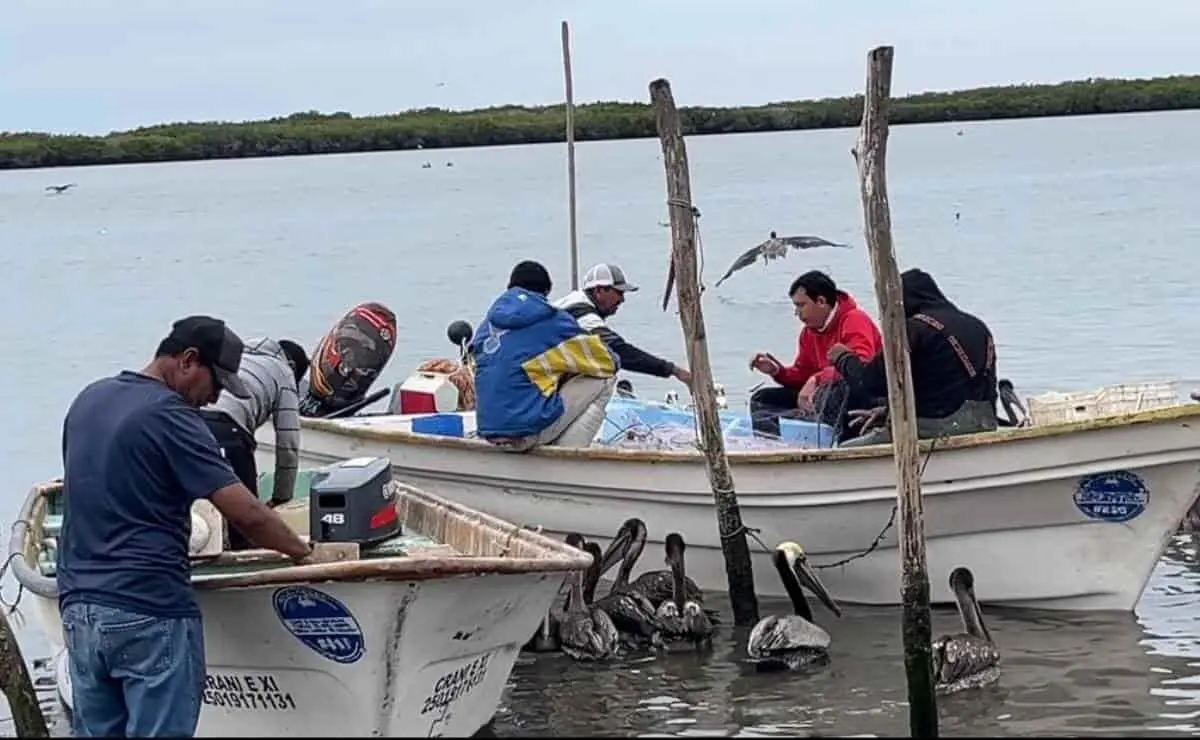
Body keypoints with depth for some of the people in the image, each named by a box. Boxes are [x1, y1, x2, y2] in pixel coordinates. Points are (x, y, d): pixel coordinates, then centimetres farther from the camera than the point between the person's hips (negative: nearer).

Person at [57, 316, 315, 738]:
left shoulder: (88, 399, 12)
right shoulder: (169, 415, -12)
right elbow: (245, 513, -16)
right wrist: (301, 552, -3)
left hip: (78, 607, 8)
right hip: (148, 615, -8)